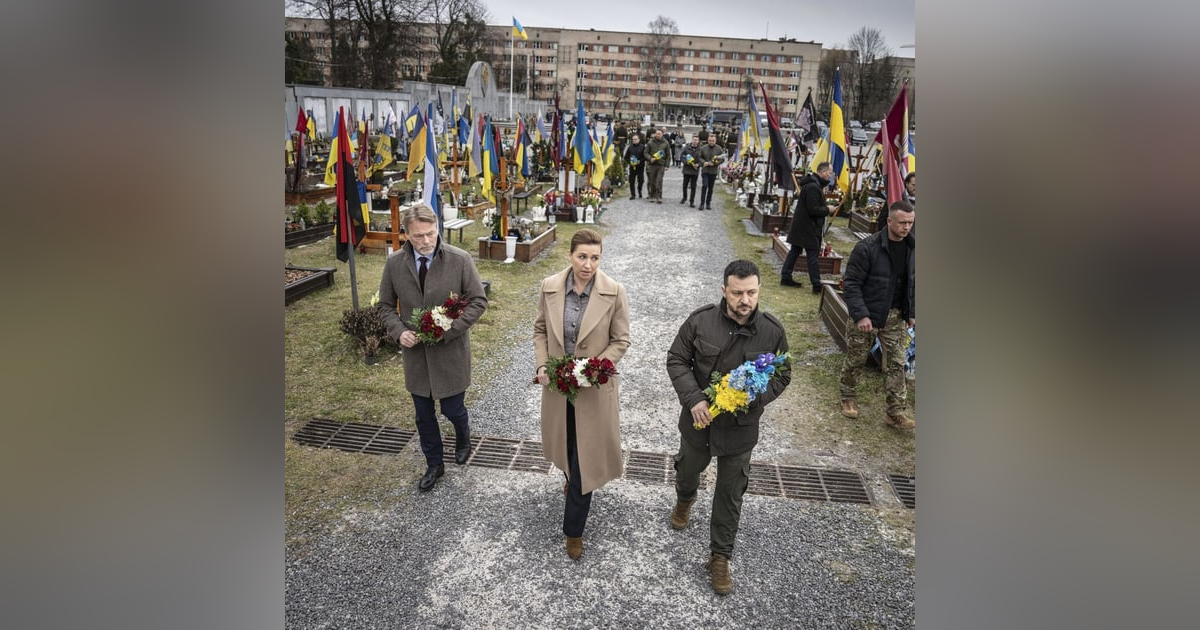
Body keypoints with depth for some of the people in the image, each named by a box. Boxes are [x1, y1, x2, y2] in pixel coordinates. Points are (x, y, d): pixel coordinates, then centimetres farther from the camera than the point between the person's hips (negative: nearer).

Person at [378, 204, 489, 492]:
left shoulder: (460, 260, -14)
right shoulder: (394, 263, -5)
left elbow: (478, 301, -9)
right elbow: (386, 306, 6)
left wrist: (449, 329, -20)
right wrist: (399, 331, -14)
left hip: (451, 352, -3)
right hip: (415, 352, 3)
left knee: (452, 409, 9)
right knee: (424, 416, 15)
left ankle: (463, 438, 46)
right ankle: (434, 465, 37)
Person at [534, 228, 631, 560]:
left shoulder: (614, 292, -16)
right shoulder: (549, 287, -7)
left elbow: (621, 341, -8)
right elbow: (540, 330, 5)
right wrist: (542, 366, -8)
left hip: (595, 385, -3)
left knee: (586, 455, 5)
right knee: (565, 443, 24)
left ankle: (574, 529, 21)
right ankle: (570, 476, 59)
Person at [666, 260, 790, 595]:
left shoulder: (772, 330, -14)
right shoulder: (700, 320, -17)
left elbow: (781, 377, -2)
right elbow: (676, 360, -7)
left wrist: (753, 398, -22)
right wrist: (694, 399, -21)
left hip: (741, 427, 0)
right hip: (699, 418, 1)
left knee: (730, 495, 11)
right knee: (688, 468, 27)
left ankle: (720, 556, 32)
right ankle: (684, 499, 64)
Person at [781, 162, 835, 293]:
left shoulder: (813, 184, 12)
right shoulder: (813, 187, -21)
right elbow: (813, 210, -24)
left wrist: (825, 207, 8)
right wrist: (827, 209, -10)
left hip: (801, 225, 10)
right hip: (808, 227, -10)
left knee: (795, 251, 14)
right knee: (813, 254, -6)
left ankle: (785, 277, 20)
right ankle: (817, 285, -2)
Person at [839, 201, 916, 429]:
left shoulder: (913, 247, 1)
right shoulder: (867, 247, -17)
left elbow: (913, 283, 12)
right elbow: (851, 283, -16)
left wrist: (912, 313, 6)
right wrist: (860, 315, -21)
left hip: (896, 316, 5)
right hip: (867, 314, -4)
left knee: (897, 363, 4)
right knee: (856, 359, 9)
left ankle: (897, 412, 11)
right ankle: (848, 397, 32)